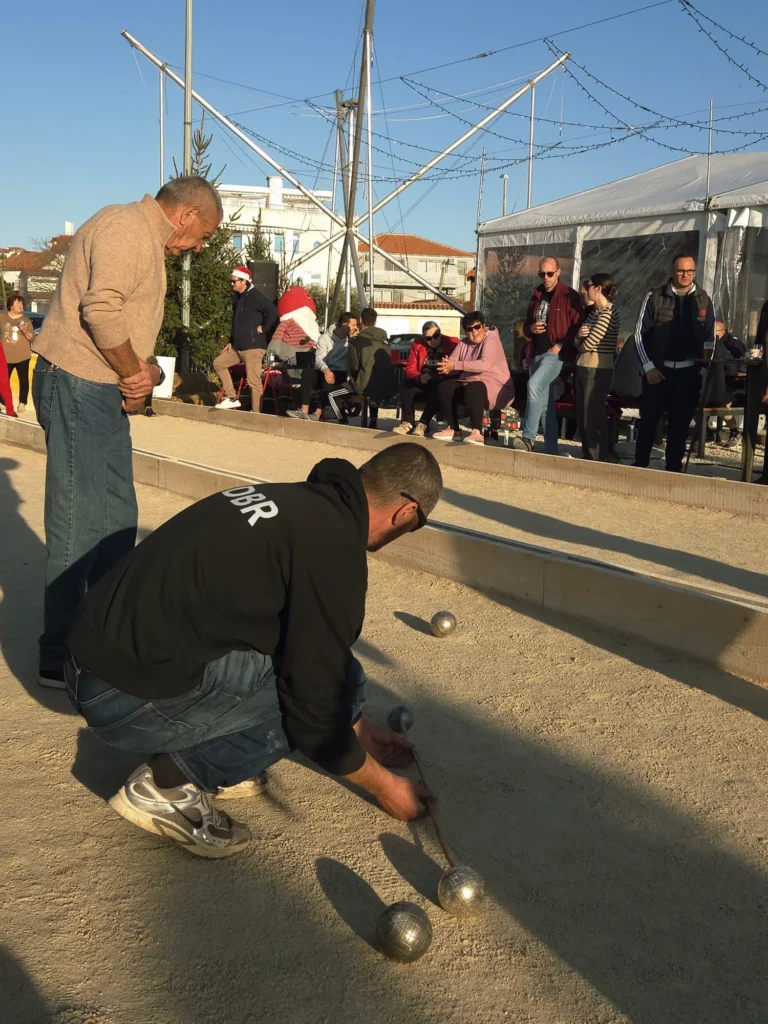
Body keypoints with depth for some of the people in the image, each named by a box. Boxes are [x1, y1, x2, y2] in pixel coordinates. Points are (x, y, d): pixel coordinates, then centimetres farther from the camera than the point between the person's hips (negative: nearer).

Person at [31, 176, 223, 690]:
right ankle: (61, 659, 2)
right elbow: (101, 310, -25)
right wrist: (137, 374, -11)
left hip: (106, 394, 10)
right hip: (78, 388, -10)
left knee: (118, 520, 14)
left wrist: (147, 370, -3)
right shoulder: (126, 227, -11)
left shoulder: (149, 242, 21)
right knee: (79, 526, -7)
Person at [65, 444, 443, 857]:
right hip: (130, 693, -9)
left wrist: (359, 729, 34)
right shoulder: (333, 549, -16)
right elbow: (316, 710, -11)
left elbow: (297, 647, 26)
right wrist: (384, 786, 8)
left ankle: (193, 756, 16)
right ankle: (168, 783, 0)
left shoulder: (294, 502, 13)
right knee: (341, 684, -2)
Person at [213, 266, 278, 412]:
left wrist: (263, 328, -16)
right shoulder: (237, 297, 16)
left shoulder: (255, 296, -13)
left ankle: (255, 413, -2)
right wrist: (231, 342, 20)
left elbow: (272, 311, -24)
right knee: (218, 362, 12)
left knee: (253, 381, -9)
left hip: (253, 347, -10)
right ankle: (232, 398, 12)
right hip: (238, 347, 10)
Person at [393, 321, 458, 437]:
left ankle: (423, 424, -34)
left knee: (438, 391, -37)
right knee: (406, 386, -26)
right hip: (422, 384, 3)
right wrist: (420, 377, -20)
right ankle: (408, 423, -26)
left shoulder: (452, 343, -3)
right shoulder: (418, 344, 8)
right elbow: (410, 369, 2)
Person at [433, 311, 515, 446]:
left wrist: (456, 365, -32)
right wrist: (446, 367, -25)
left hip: (496, 388, -8)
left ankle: (477, 433, -40)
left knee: (473, 388, -36)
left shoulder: (491, 340, -12)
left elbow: (485, 364, -30)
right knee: (445, 387, -10)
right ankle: (453, 430, -8)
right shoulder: (464, 343, 10)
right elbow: (452, 362, 2)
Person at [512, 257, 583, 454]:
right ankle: (551, 450, 11)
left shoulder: (569, 296, -3)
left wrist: (560, 346, -16)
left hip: (556, 354, -7)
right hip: (536, 353, 7)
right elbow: (526, 325, 23)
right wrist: (531, 329, 0)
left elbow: (578, 326, -7)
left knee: (534, 385, -29)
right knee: (544, 402, 7)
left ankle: (528, 438, -27)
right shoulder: (536, 296, 16)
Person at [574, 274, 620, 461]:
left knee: (593, 415, -6)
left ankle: (598, 459, 0)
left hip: (598, 368, -9)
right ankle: (587, 455, 22)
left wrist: (582, 343, 5)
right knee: (582, 414, 12)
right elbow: (580, 342, 14)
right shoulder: (593, 311, 14)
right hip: (584, 366, 9)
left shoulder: (608, 313, -12)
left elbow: (588, 343, -16)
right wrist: (580, 334, -7)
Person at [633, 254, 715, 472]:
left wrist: (704, 370, 1)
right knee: (648, 421, 3)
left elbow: (710, 338, 10)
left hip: (689, 373, 1)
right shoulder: (655, 297, 1)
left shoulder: (704, 301, 7)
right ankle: (640, 466, 15)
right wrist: (648, 367, -6)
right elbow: (640, 333, 1)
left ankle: (674, 469, 14)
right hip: (658, 371, -1)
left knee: (680, 424, 5)